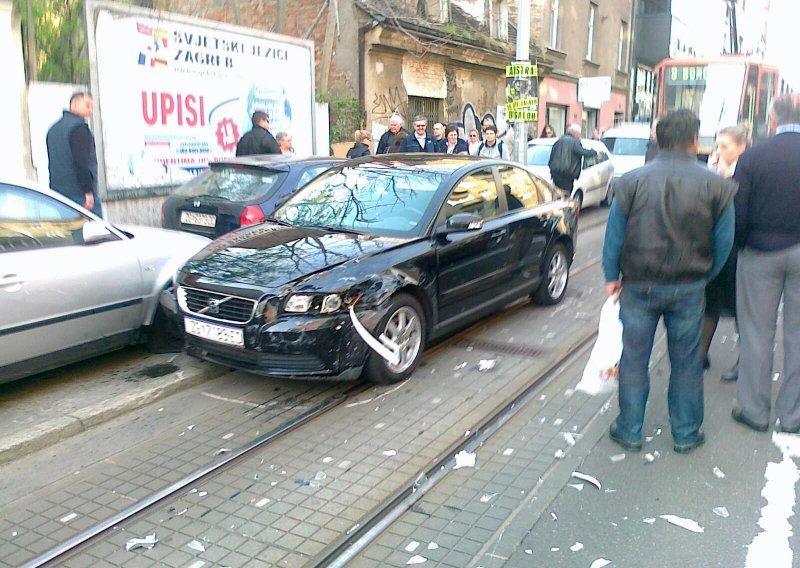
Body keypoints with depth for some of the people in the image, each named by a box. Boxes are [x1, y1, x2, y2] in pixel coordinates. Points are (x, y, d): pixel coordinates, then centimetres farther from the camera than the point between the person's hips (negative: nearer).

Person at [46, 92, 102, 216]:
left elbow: (52, 164, 20)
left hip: (58, 192, 9)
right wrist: (88, 191, -19)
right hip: (79, 193, -9)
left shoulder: (53, 129, 20)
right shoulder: (79, 127, -9)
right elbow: (81, 161, -19)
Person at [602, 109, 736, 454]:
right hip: (689, 288, 1)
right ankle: (686, 434, 26)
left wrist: (612, 277, 9)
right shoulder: (716, 186, -5)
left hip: (639, 286, 0)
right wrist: (703, 276, 15)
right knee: (686, 361, 13)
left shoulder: (632, 182, -6)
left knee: (634, 359, 11)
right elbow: (724, 242, 0)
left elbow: (614, 235, -2)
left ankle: (629, 431, 21)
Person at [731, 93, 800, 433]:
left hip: (761, 253, -1)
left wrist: (742, 245, 6)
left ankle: (754, 410, 19)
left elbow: (737, 214, -11)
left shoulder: (752, 157, -11)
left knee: (757, 333, 10)